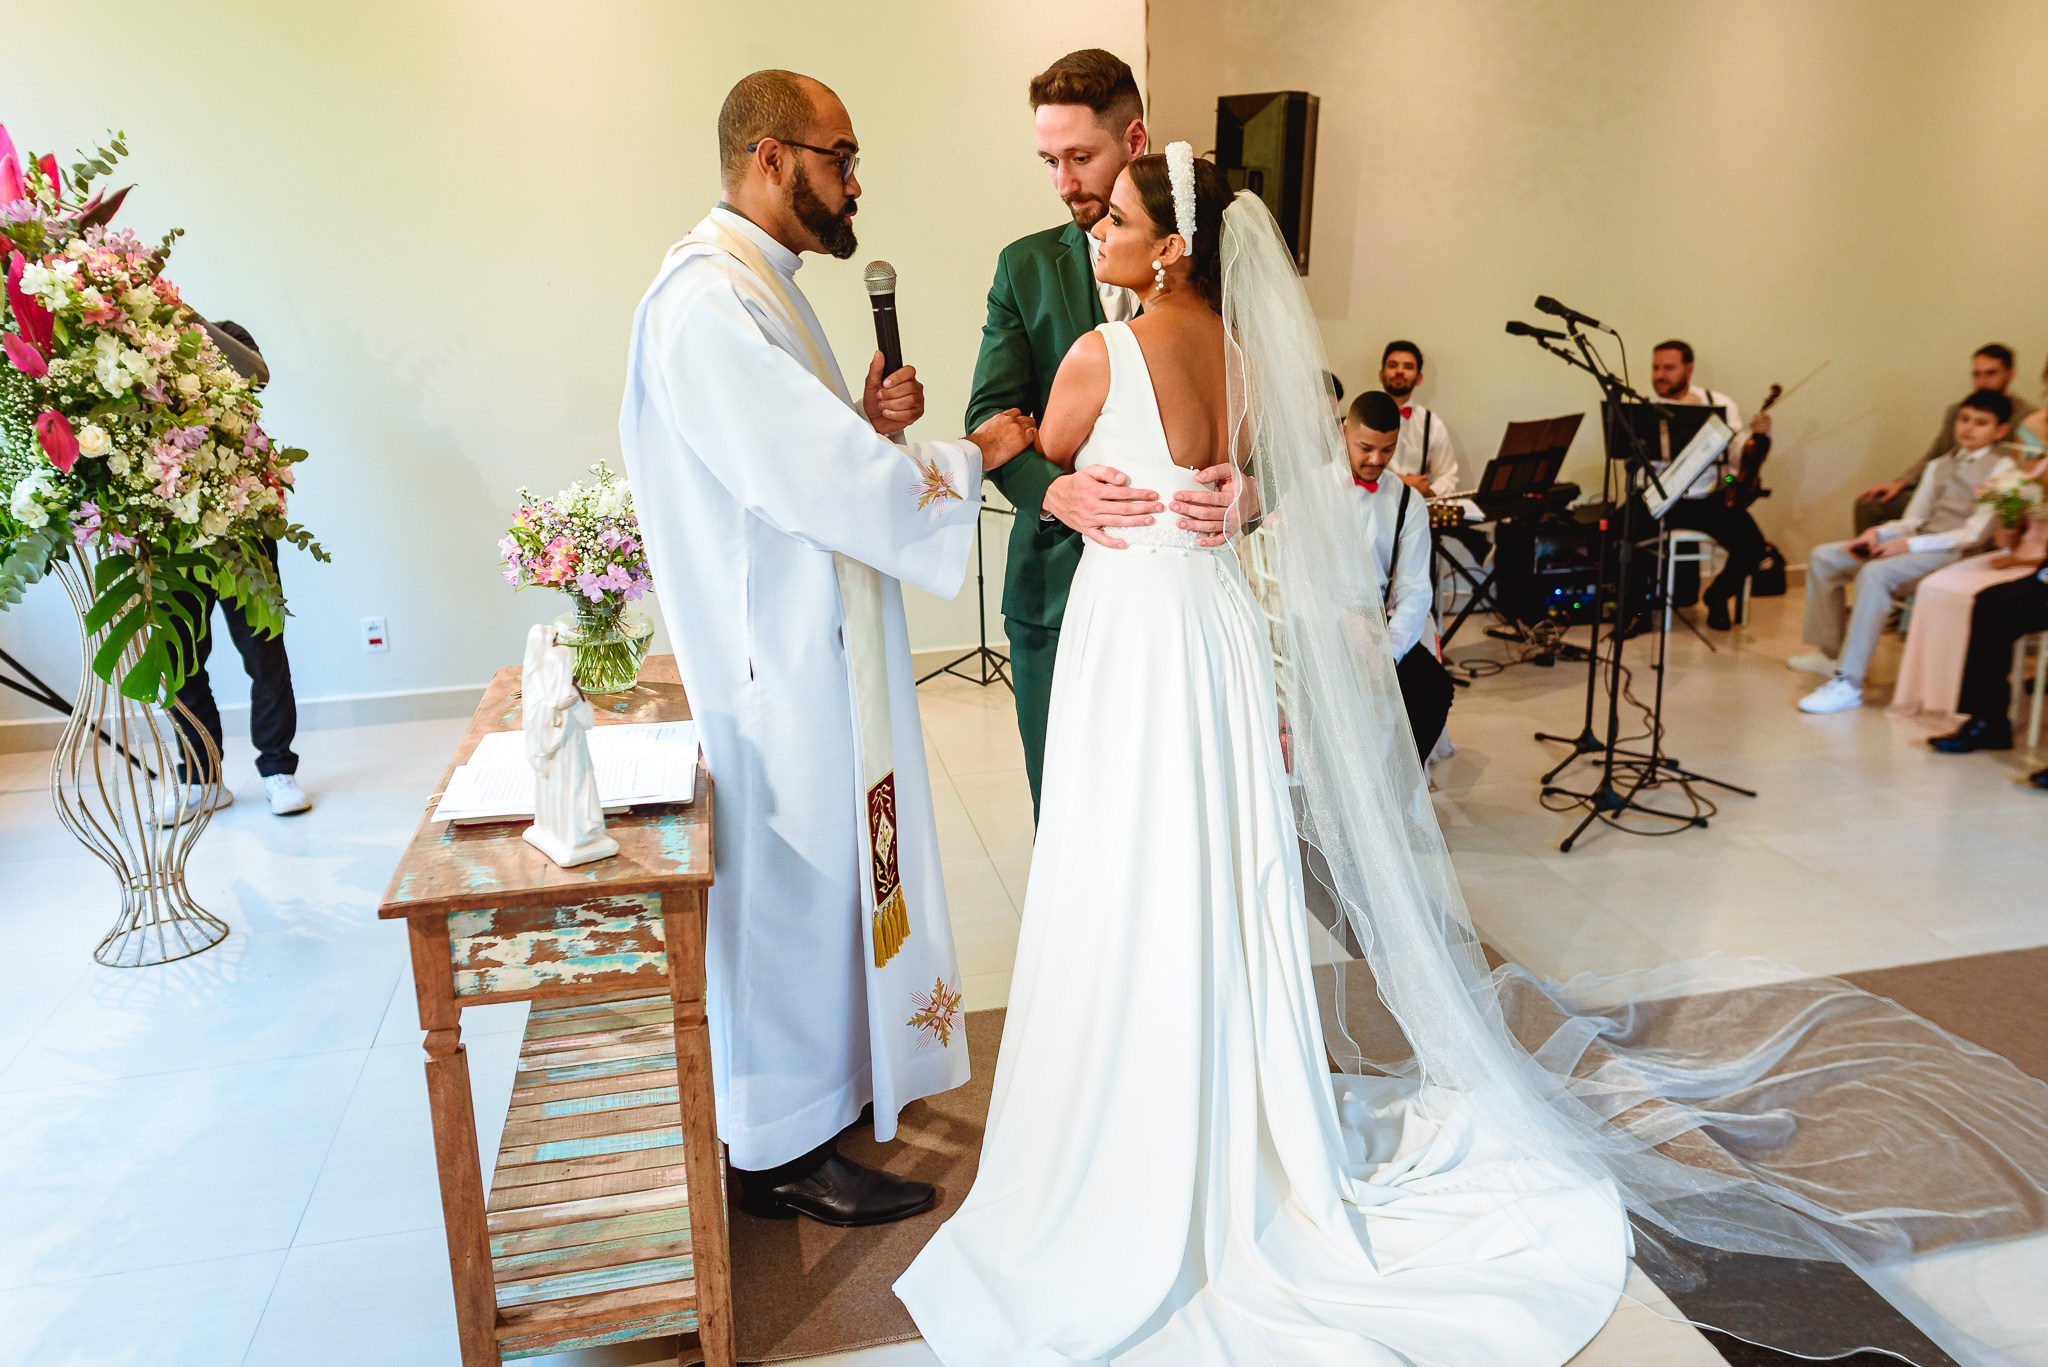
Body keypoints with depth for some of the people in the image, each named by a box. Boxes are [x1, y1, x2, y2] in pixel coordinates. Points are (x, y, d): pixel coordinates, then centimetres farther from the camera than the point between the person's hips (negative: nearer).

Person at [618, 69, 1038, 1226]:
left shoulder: (761, 285, 15)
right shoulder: (708, 298, -19)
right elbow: (821, 478, -24)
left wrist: (869, 421, 1)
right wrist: (969, 460, -11)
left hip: (819, 642, 11)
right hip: (776, 653, -10)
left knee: (827, 868, 20)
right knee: (791, 883, 1)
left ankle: (829, 1077, 39)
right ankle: (783, 1146, 19)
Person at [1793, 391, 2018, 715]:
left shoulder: (2001, 468, -2)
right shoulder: (1940, 466, 21)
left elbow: (1975, 533, -12)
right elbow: (1913, 520, 16)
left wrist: (1910, 544, -20)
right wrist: (1877, 533, -5)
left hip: (1953, 552, -8)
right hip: (1914, 540, 8)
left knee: (1875, 573, -35)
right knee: (1822, 557, -1)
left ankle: (1847, 685, -37)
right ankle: (1831, 654, 7)